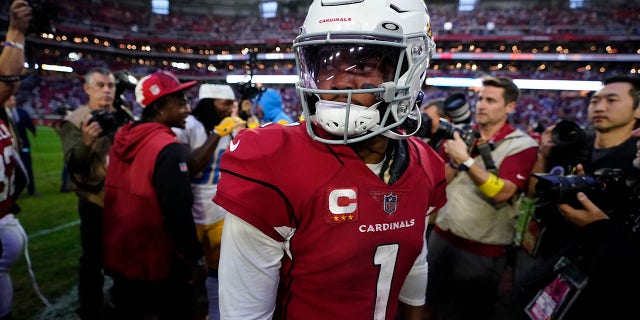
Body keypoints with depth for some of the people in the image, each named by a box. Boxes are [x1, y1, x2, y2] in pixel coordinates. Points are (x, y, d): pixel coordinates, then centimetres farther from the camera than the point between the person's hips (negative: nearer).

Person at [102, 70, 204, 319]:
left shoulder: (122, 137, 2)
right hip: (159, 260, -7)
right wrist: (194, 257, -15)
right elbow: (179, 212, -26)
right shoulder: (169, 148, -23)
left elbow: (117, 194, 11)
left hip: (121, 253, 8)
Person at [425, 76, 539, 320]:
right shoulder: (461, 135, 3)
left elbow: (502, 193, -24)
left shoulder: (522, 145, -11)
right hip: (441, 236, 5)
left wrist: (466, 160, -28)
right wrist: (454, 161, -16)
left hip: (482, 250, -4)